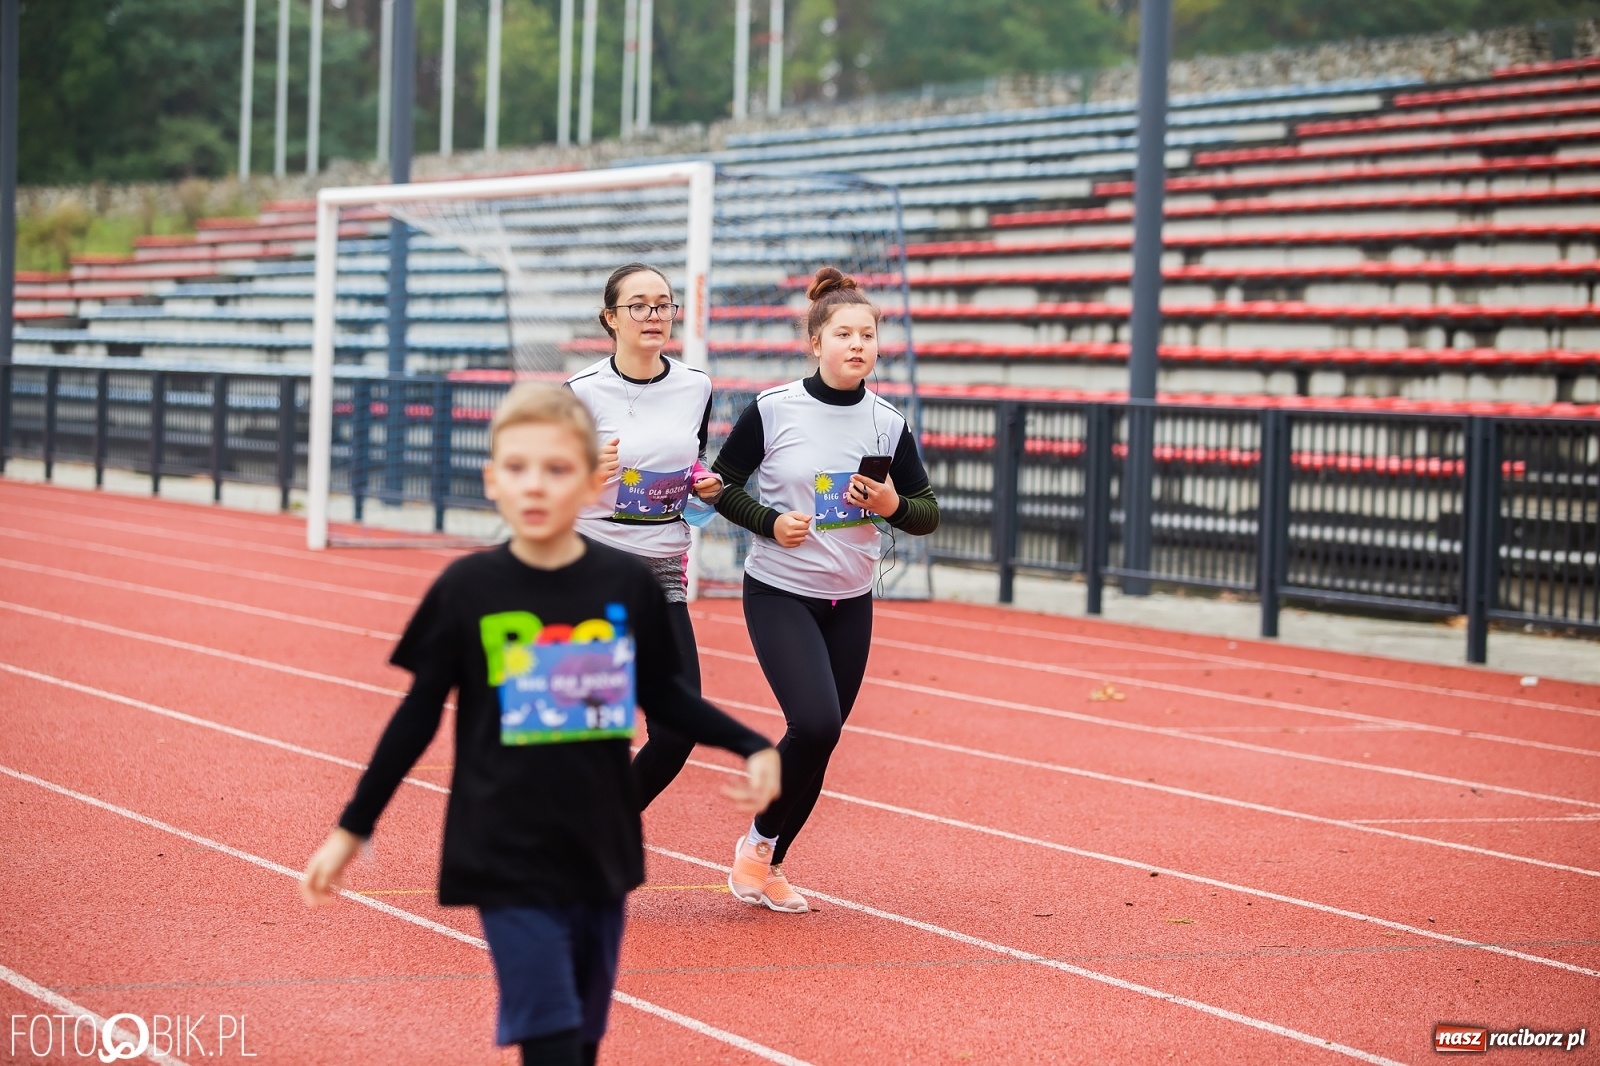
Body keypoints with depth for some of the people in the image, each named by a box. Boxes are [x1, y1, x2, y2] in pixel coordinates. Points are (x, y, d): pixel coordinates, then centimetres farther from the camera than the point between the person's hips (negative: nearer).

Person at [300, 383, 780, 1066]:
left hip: (601, 856, 3)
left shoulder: (629, 586, -4)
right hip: (508, 864, -3)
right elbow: (420, 713, 2)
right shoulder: (467, 589, -8)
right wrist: (351, 830, 4)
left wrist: (754, 747, -3)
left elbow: (661, 695, 11)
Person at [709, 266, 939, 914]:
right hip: (779, 594, -4)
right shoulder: (772, 411, -9)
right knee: (815, 722, -21)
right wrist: (771, 522, -16)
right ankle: (758, 841, 3)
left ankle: (770, 863, 26)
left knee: (821, 739, 7)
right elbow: (720, 488, 0)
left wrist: (894, 507, -14)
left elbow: (928, 513, 7)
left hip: (850, 604, 4)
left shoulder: (887, 424, 0)